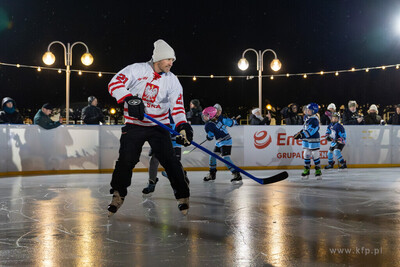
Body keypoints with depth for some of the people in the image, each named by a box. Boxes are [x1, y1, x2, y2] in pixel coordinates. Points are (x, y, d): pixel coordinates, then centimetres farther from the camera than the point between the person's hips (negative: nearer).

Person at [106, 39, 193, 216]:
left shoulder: (172, 80, -1)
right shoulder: (136, 70, -7)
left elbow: (177, 106, -10)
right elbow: (115, 84, -16)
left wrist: (183, 126, -27)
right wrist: (130, 99, -31)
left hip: (159, 125, 1)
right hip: (134, 125, -1)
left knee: (169, 160, -7)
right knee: (126, 160, -4)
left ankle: (183, 196, 5)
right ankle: (118, 196, 16)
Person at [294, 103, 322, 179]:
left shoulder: (314, 120, -19)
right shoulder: (307, 118, 10)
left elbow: (310, 131, -27)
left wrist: (301, 135, -30)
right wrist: (300, 133, 13)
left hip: (314, 141, -9)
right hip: (306, 140, 9)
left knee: (315, 156, -2)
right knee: (306, 155, 9)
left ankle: (318, 171, 7)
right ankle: (306, 171, 15)